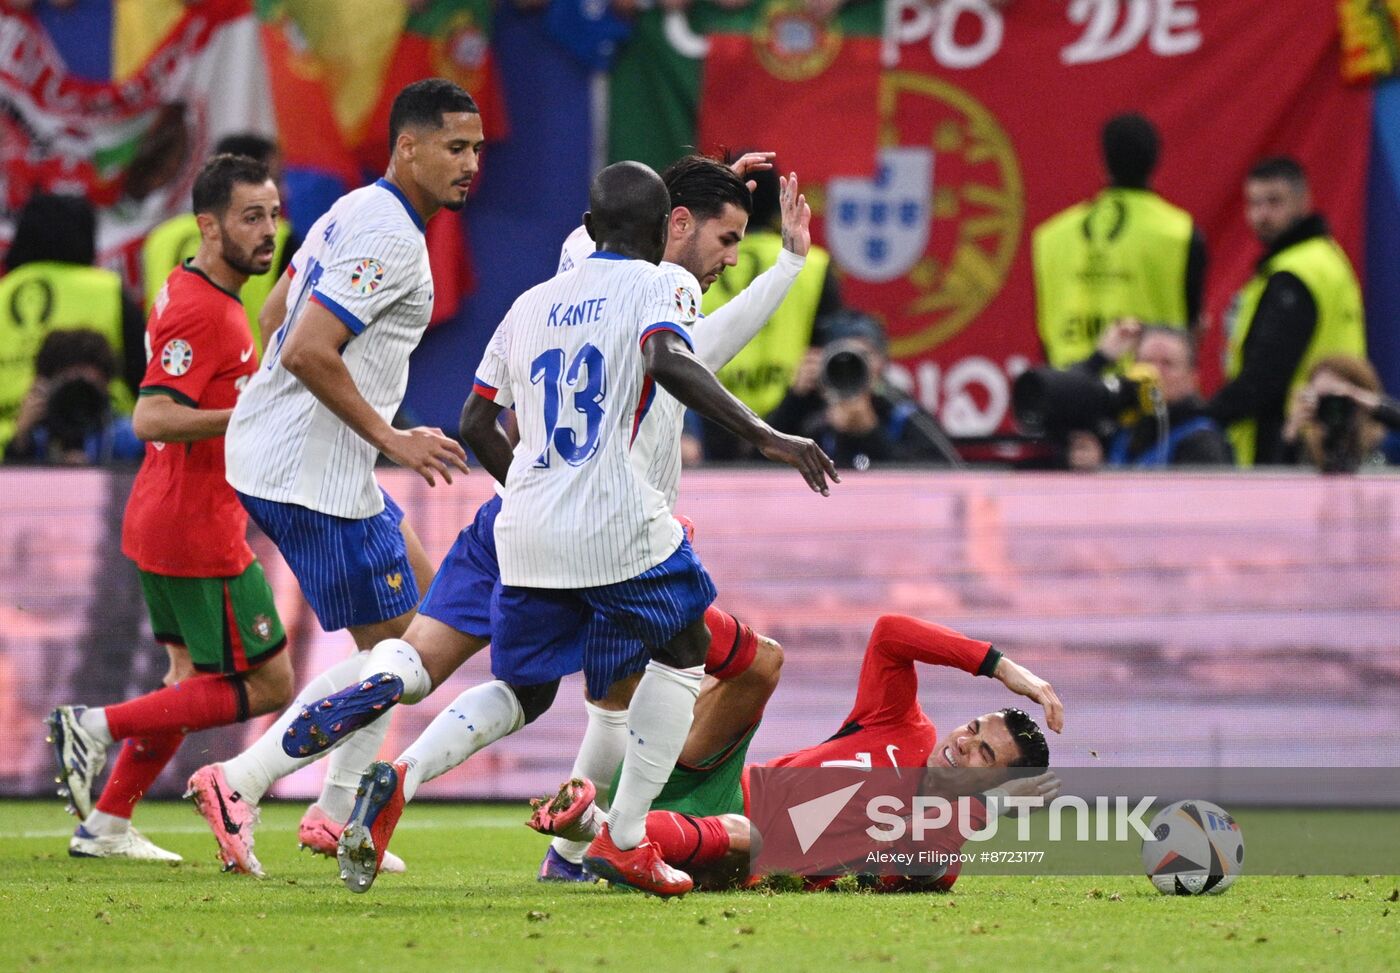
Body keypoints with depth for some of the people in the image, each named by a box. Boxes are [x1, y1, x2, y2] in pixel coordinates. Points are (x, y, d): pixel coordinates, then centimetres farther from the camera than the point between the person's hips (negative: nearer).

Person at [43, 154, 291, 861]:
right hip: (201, 534, -10)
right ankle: (98, 726, -5)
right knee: (269, 686, -3)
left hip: (161, 526, 10)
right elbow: (152, 418, -27)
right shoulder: (200, 311, -19)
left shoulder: (188, 293, 13)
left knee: (194, 680, 17)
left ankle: (106, 824, 19)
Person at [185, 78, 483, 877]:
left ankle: (336, 811, 21)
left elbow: (280, 309, 24)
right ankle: (240, 784, -6)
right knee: (392, 651, -4)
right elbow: (308, 352, -27)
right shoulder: (391, 239, -18)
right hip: (315, 473, -11)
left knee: (419, 597, 22)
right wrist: (389, 438, -18)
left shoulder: (354, 213, 13)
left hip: (267, 449, 11)